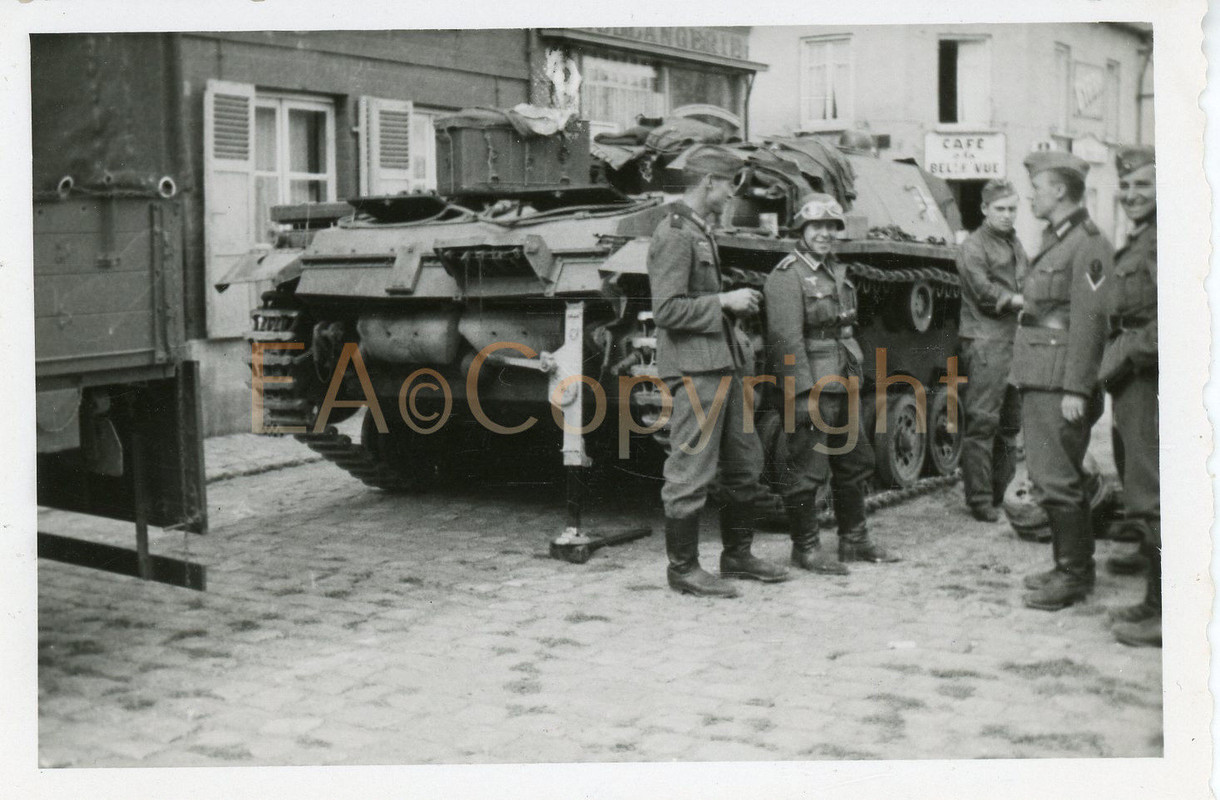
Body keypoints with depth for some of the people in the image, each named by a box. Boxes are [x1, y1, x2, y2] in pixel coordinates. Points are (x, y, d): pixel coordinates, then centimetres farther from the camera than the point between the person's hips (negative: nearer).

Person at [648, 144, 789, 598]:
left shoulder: (701, 232, 17)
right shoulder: (674, 235, -14)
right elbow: (667, 311, -21)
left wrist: (734, 307, 14)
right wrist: (724, 302, -17)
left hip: (722, 364, 10)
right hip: (694, 368, -10)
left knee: (745, 464, 15)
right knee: (691, 472, -4)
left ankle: (737, 555, 27)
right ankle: (683, 569, 6)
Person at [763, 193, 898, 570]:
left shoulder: (836, 271, 16)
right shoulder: (787, 276, -12)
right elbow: (786, 338, -19)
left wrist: (855, 370, 22)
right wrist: (803, 392, -24)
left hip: (844, 384, 9)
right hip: (811, 386, -9)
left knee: (855, 462, 15)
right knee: (806, 470, -5)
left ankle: (854, 539, 27)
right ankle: (805, 548, 6)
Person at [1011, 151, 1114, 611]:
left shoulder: (1088, 244, -12)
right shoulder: (1053, 240, 18)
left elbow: (1090, 321, -17)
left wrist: (1076, 389, -20)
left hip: (1061, 383, -10)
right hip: (1037, 380, 10)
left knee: (1056, 479, -7)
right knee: (1049, 474, 14)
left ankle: (1073, 575, 2)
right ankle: (1073, 566, 23)